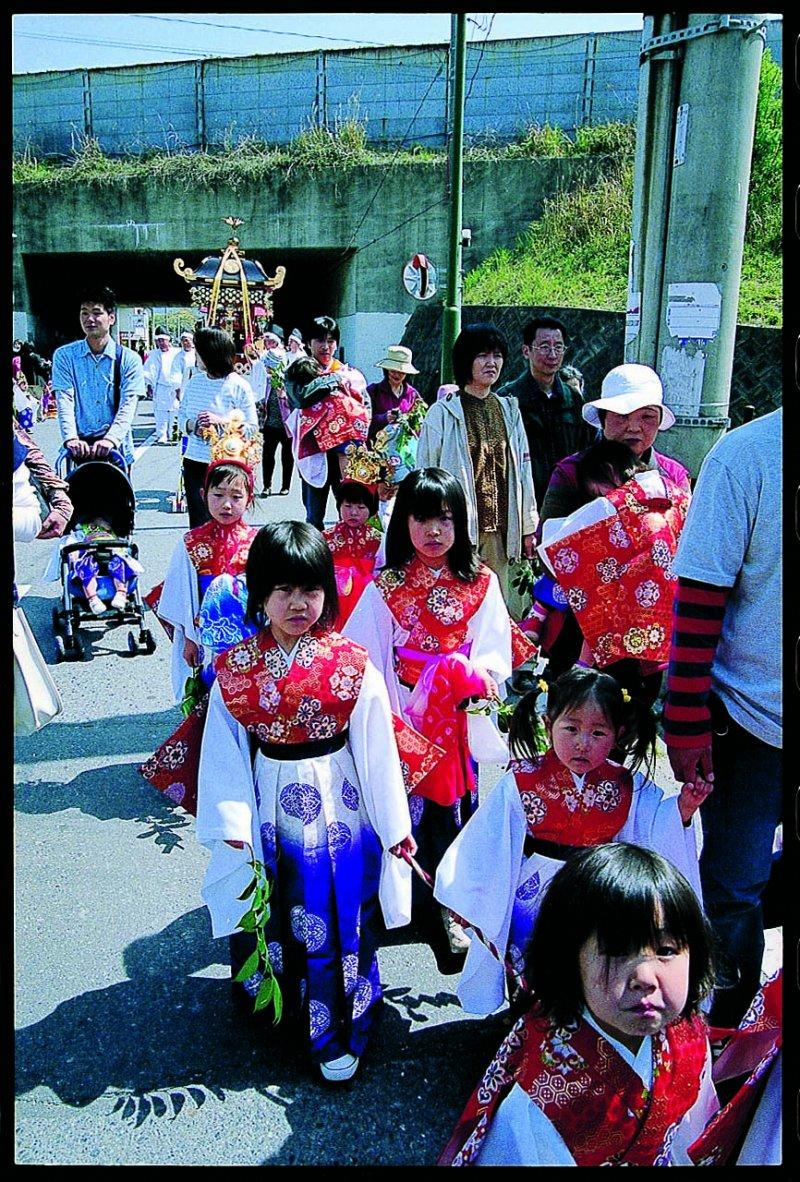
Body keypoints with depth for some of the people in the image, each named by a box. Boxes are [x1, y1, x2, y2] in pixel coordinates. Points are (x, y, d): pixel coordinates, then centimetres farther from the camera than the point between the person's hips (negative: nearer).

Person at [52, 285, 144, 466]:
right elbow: (64, 400, -4)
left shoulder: (129, 359, 3)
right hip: (80, 449, 0)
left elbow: (128, 405, -7)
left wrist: (111, 439, -24)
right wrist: (71, 438, -21)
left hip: (117, 449, 0)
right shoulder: (64, 356, 6)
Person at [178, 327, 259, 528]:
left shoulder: (239, 386, -6)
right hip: (194, 461, 5)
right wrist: (192, 425, -8)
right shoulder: (194, 382, 9)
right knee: (197, 523, 8)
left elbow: (252, 428, -7)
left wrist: (221, 422, -18)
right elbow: (181, 418, 14)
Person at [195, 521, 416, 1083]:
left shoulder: (352, 665, -10)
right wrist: (233, 826, -9)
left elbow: (376, 747, -5)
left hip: (339, 805, -1)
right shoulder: (236, 669, -6)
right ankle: (281, 1003, 40)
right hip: (271, 809, 1)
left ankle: (339, 1032, 26)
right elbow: (224, 753, -3)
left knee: (339, 915, 8)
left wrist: (395, 822, -2)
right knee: (279, 918, 15)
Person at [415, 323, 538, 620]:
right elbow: (426, 473, -2)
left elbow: (522, 470, 15)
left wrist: (528, 527, 14)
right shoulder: (443, 412, -4)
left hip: (500, 530, 5)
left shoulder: (508, 410, 12)